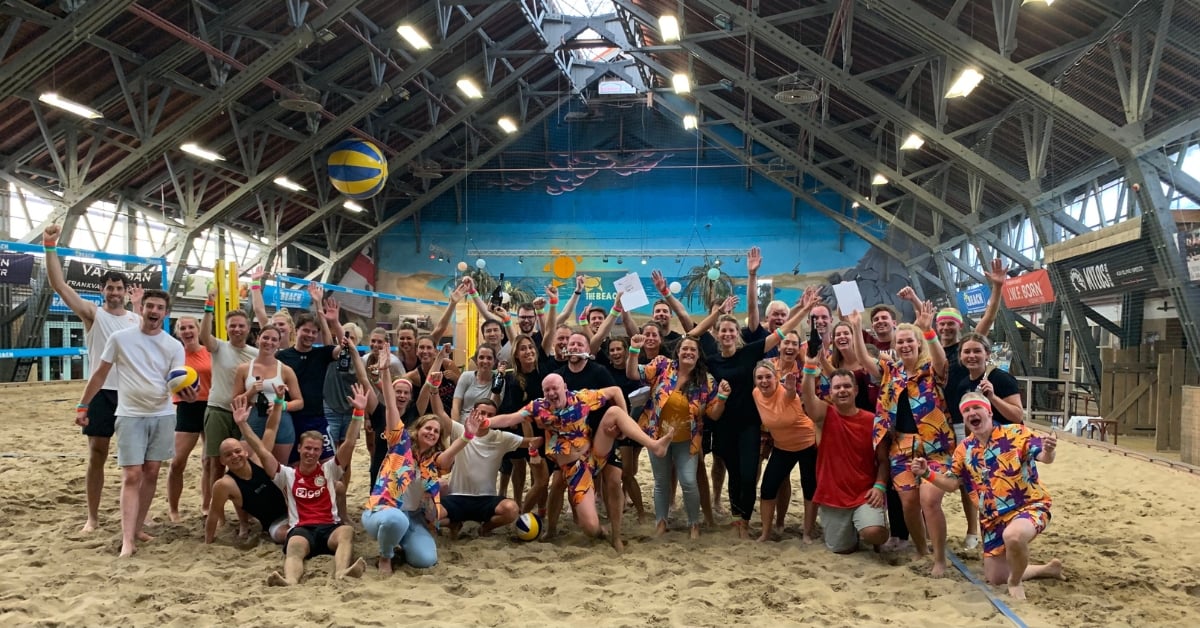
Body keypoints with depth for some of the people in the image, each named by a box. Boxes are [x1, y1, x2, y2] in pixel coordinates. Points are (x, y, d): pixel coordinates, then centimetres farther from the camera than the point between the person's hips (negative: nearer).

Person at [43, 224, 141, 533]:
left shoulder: (137, 320, 8)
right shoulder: (92, 313, -1)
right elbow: (59, 285, -12)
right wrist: (50, 247, -20)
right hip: (101, 392, -2)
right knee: (97, 454, 1)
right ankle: (93, 517, 11)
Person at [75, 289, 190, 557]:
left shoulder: (174, 346, 0)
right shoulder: (120, 338, -3)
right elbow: (100, 374, 5)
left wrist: (186, 393, -29)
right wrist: (82, 406, 5)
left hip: (163, 416, 3)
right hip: (130, 416, -3)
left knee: (151, 473, 8)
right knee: (132, 476, -10)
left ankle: (138, 529, 21)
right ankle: (127, 540, -11)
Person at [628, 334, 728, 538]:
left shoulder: (706, 381, -8)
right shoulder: (662, 366, -9)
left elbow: (714, 414, -5)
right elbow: (632, 374, -14)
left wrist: (722, 397, -23)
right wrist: (634, 350, -27)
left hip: (686, 440, -1)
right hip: (658, 436, 1)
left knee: (689, 482, -9)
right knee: (661, 482, 13)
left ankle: (694, 523, 14)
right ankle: (660, 521, 31)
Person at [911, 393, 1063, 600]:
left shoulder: (1016, 433, -12)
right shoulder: (964, 448, 4)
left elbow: (1044, 458, -21)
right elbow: (951, 483, 9)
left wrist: (1048, 450, -45)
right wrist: (927, 473, -9)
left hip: (1029, 507, -6)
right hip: (993, 517, 6)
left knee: (1012, 536, -41)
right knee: (994, 578, 12)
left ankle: (1015, 582, -9)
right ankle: (1049, 569, 36)